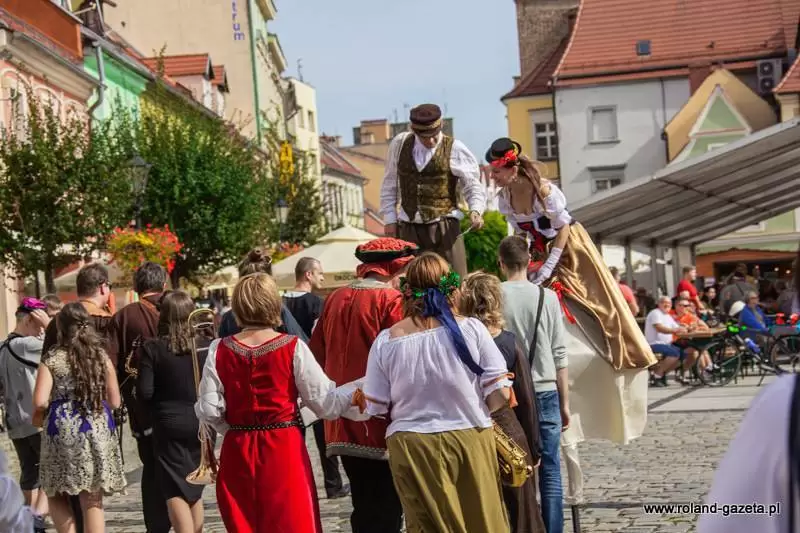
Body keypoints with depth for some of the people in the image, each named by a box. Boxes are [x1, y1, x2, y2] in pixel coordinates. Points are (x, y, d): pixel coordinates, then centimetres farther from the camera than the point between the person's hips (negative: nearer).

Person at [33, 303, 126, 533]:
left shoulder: (52, 359, -1)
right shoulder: (102, 357, 6)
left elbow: (40, 402, -10)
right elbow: (115, 402, 8)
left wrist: (37, 419, 12)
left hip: (62, 431, -2)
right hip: (97, 431, 2)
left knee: (56, 495, 15)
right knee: (93, 501, 7)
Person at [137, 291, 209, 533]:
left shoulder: (152, 348, -9)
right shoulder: (207, 346, -4)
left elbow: (144, 392, -12)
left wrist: (158, 407, 8)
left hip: (170, 427, -3)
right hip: (202, 425, 3)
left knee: (175, 494, 1)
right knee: (194, 490, 19)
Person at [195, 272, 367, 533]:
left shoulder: (219, 351, -2)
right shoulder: (293, 348, -8)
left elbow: (209, 410, -4)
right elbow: (325, 402, -8)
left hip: (237, 453, 3)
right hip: (285, 450, -3)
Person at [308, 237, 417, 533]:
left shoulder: (334, 299, 7)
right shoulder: (391, 300, -11)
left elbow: (317, 355, 13)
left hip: (343, 424, 7)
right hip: (381, 425, -7)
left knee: (364, 508, 17)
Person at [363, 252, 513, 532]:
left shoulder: (386, 340, -5)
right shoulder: (471, 328, -7)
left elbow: (376, 408, -2)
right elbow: (500, 394, -6)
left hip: (411, 446, 0)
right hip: (470, 440, 0)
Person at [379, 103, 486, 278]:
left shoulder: (455, 150, -5)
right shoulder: (399, 144, 4)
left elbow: (473, 186, 0)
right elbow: (390, 184, 12)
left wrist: (476, 211, -19)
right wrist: (390, 218, 8)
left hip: (443, 227, -3)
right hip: (408, 228, 3)